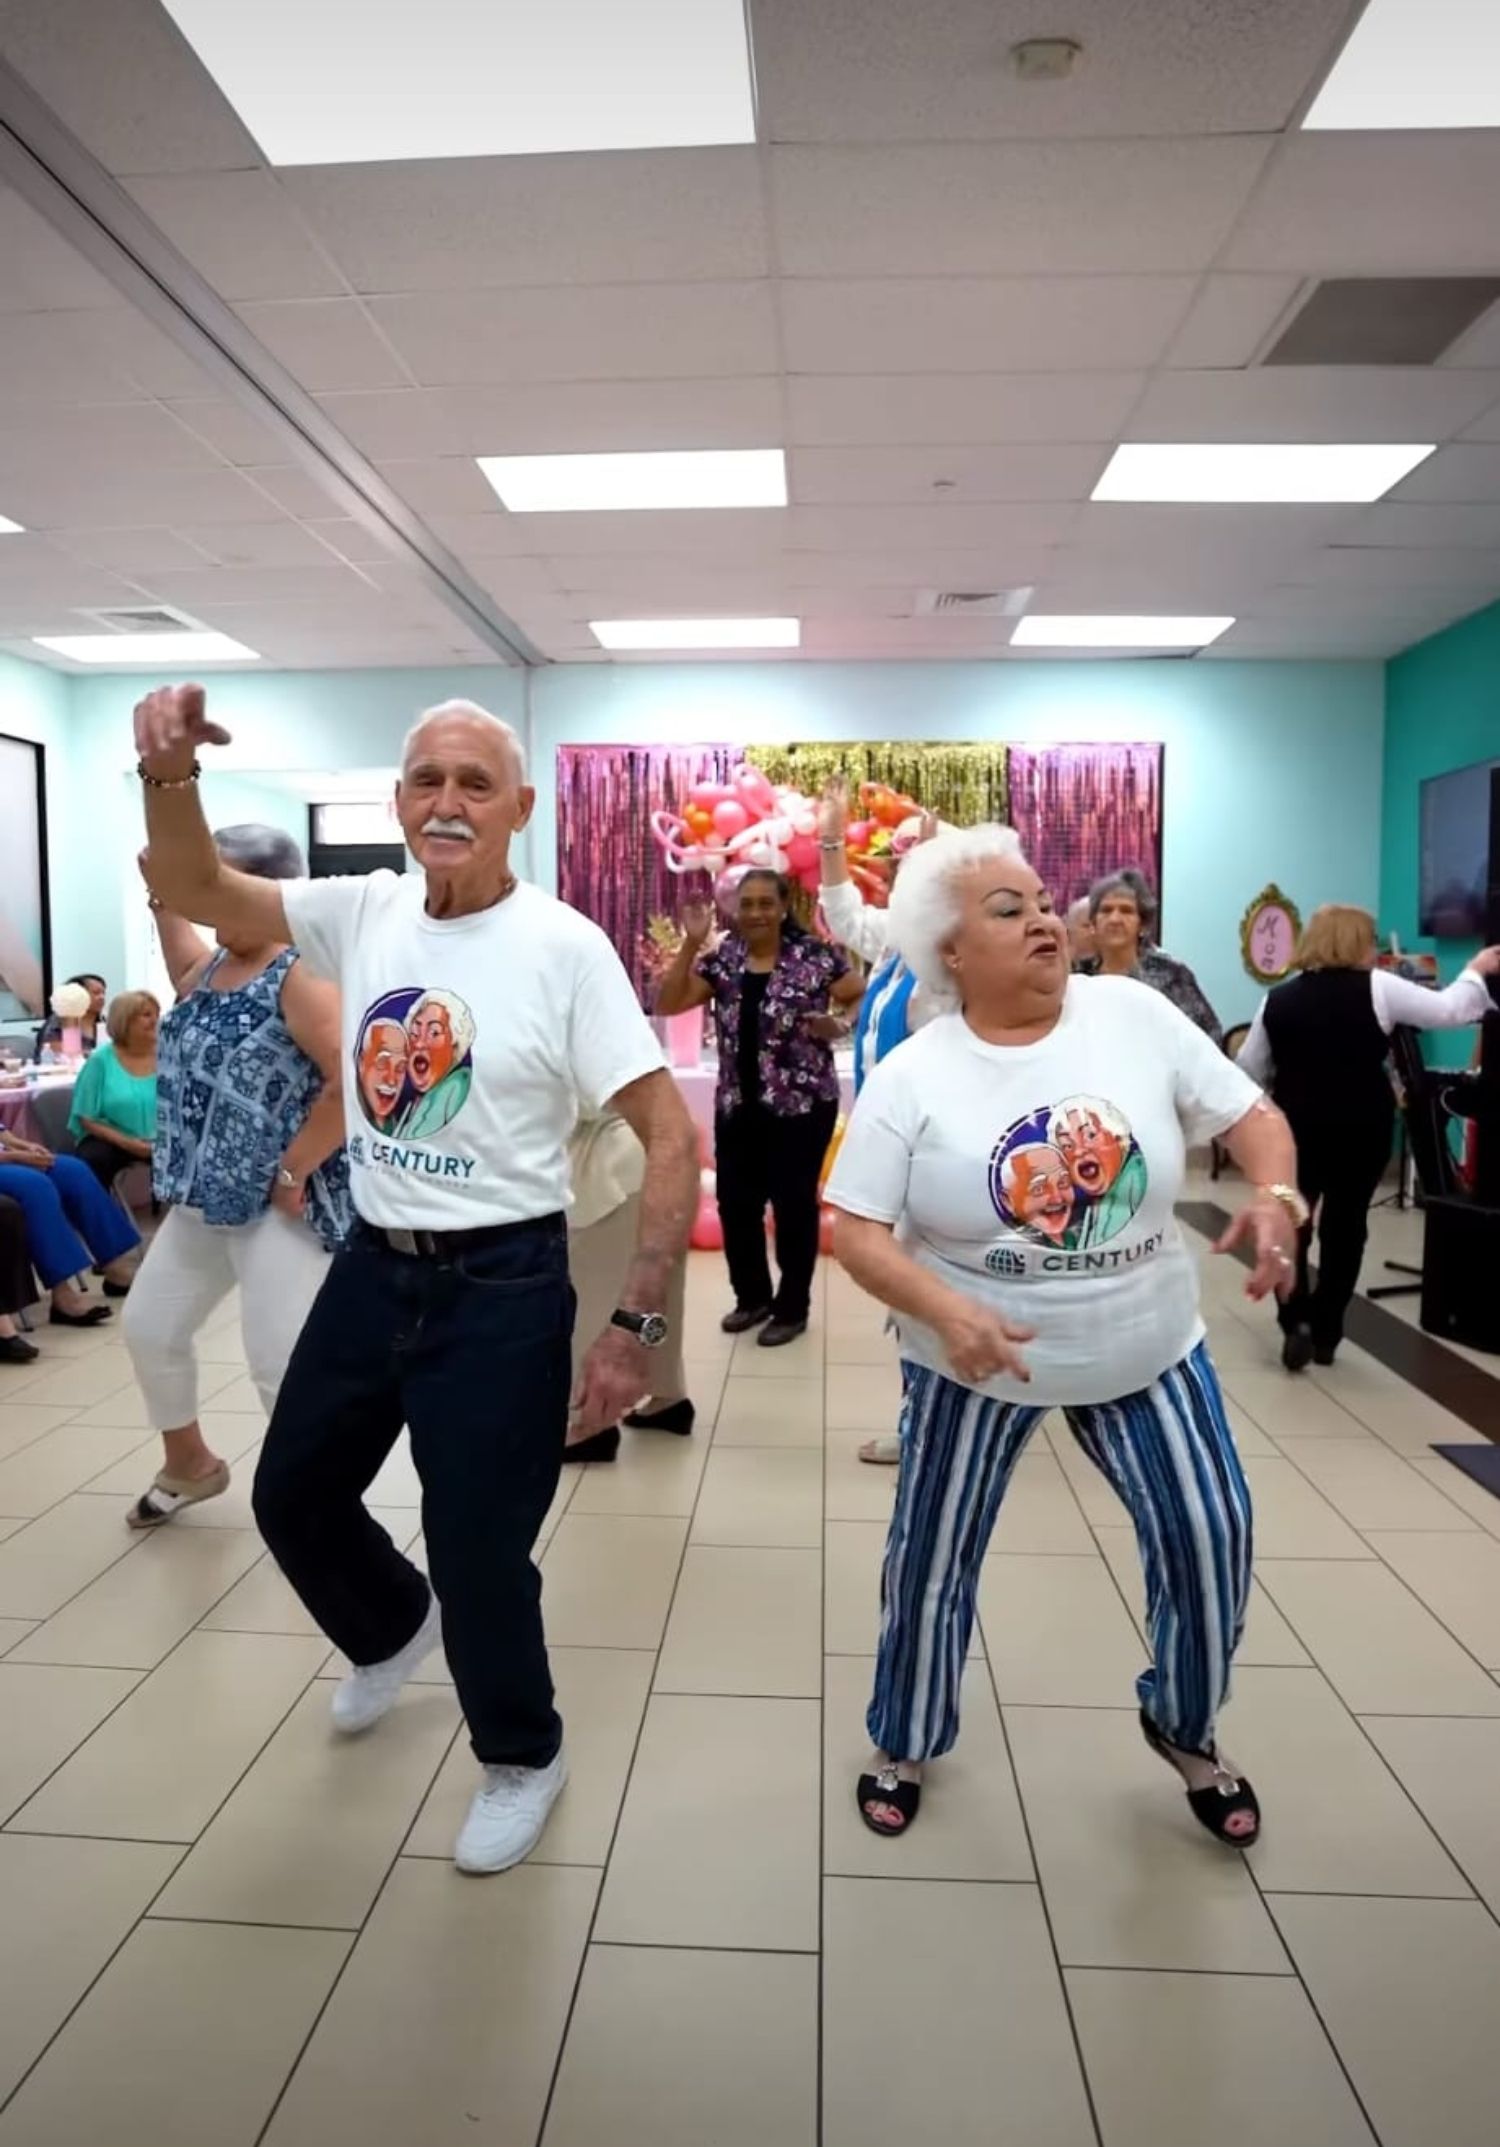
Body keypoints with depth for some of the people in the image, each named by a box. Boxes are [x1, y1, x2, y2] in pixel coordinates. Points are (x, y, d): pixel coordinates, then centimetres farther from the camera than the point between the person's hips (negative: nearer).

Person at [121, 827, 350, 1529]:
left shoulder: (300, 975, -18)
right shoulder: (211, 965, 9)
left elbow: (353, 1083, -27)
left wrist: (293, 1172, -22)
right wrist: (164, 899, 14)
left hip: (279, 1205, -10)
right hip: (204, 1200, 10)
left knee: (281, 1364, -7)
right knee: (149, 1327, 19)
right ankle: (189, 1462, 42)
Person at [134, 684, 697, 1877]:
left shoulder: (564, 948, -17)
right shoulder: (364, 913, -1)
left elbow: (671, 1134, -18)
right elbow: (191, 891, -3)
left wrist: (637, 1323, -22)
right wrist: (169, 775, -25)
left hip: (501, 1287, -6)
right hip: (371, 1269, 6)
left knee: (479, 1551, 4)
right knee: (293, 1493, 21)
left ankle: (523, 1760, 35)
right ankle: (394, 1631, 54)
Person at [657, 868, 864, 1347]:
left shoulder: (814, 956, -6)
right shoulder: (722, 960, 4)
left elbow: (866, 1000, 0)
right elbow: (667, 1005, -2)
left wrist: (838, 1026, -18)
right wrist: (692, 944, -10)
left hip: (802, 1103, -4)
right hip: (737, 1105, 4)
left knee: (793, 1204, 4)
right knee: (735, 1204, 9)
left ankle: (792, 1308, 20)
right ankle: (752, 1297, 30)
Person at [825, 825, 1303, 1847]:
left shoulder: (1135, 1013, -9)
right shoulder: (911, 1076, -14)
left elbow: (1253, 1115, -4)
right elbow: (854, 1228, -16)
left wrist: (1276, 1196, -25)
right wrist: (943, 1309, -33)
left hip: (1148, 1347, 2)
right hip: (977, 1360, -1)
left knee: (1211, 1535, 4)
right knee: (933, 1559, 10)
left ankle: (1184, 1725, 35)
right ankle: (905, 1743, 38)